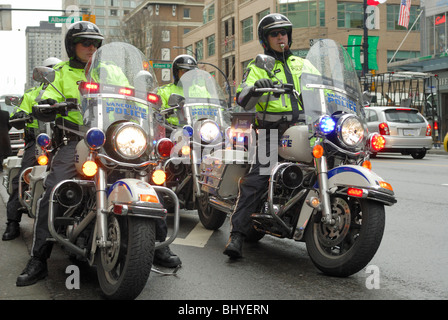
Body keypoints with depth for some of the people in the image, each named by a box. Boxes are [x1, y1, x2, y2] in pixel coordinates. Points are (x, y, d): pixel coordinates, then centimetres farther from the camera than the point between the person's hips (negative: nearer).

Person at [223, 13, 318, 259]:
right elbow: (242, 100, -2)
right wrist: (254, 88, -24)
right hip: (272, 131, -3)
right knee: (254, 182, -15)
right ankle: (237, 234, -15)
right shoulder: (257, 67, 13)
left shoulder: (302, 65, 24)